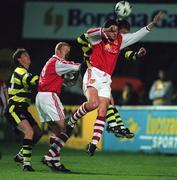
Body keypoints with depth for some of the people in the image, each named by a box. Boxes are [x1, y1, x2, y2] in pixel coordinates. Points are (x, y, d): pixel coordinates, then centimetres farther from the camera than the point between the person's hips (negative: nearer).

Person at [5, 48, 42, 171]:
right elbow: (29, 79, -35)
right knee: (29, 131, -25)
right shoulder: (19, 71, -14)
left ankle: (20, 156, 21)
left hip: (22, 109, 10)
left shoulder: (24, 72, 18)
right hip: (14, 109, -10)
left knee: (38, 133, 8)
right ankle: (26, 163, -26)